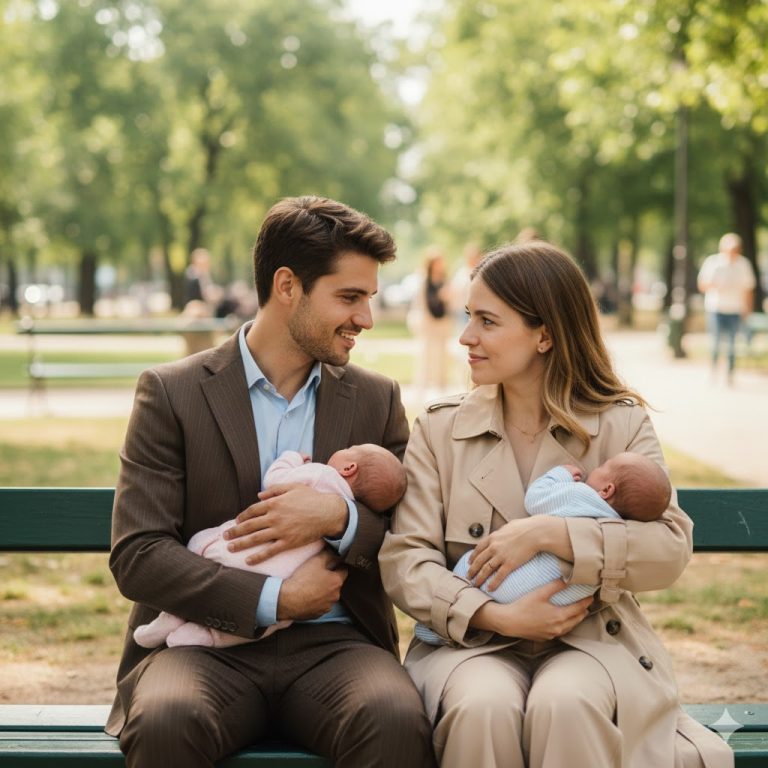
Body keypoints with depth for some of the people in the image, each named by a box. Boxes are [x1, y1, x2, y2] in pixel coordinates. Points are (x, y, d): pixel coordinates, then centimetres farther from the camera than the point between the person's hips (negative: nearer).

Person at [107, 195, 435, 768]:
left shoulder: (376, 399, 12)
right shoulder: (171, 393, 3)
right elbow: (136, 555, -4)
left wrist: (340, 517, -10)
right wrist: (273, 600, -11)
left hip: (333, 645, 2)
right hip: (208, 641, -1)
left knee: (396, 720, -32)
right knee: (166, 721, -35)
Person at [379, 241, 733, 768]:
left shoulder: (622, 424, 4)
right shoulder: (440, 429, 8)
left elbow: (671, 550, -9)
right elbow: (403, 557, -1)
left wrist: (547, 533, -18)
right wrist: (497, 616, -16)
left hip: (594, 640, -1)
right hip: (476, 642, 1)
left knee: (564, 705, -36)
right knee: (483, 708, -34)